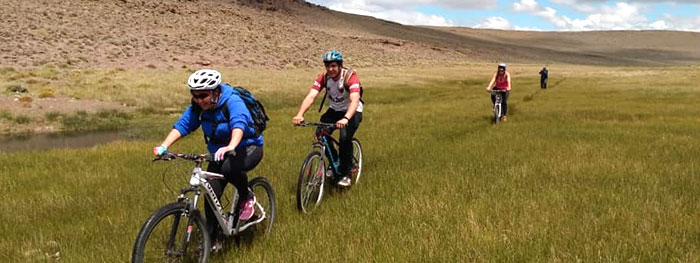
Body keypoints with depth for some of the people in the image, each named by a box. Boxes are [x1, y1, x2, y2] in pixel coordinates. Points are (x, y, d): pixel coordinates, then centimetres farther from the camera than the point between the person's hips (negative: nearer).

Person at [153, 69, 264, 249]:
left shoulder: (232, 101, -26)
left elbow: (239, 124, -43)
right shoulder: (197, 107, -8)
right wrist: (164, 146, -34)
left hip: (248, 147, -6)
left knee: (229, 168, -37)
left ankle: (247, 197, -7)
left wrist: (231, 147, -62)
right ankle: (212, 241, 8)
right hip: (220, 153, 6)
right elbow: (182, 125, -17)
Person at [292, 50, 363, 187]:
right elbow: (310, 96, -27)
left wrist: (345, 119, -58)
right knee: (320, 133, -18)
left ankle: (346, 174, -9)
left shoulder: (350, 76, -27)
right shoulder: (323, 78, -15)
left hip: (352, 112, -5)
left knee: (345, 137, -28)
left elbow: (355, 100, -41)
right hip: (334, 110, 5)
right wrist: (299, 115, -44)